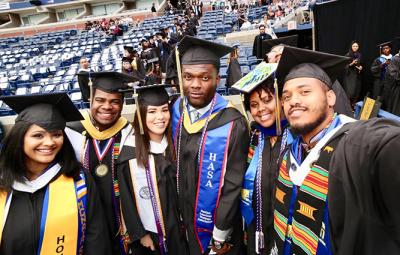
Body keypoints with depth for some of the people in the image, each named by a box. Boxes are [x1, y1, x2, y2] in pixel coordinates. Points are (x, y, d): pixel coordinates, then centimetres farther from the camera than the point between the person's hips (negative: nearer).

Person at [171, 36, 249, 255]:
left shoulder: (232, 123, -23)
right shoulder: (175, 112, -9)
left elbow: (233, 184, -17)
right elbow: (174, 167, 2)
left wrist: (221, 234, -12)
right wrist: (177, 212, 5)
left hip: (219, 224, -4)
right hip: (186, 220, 4)